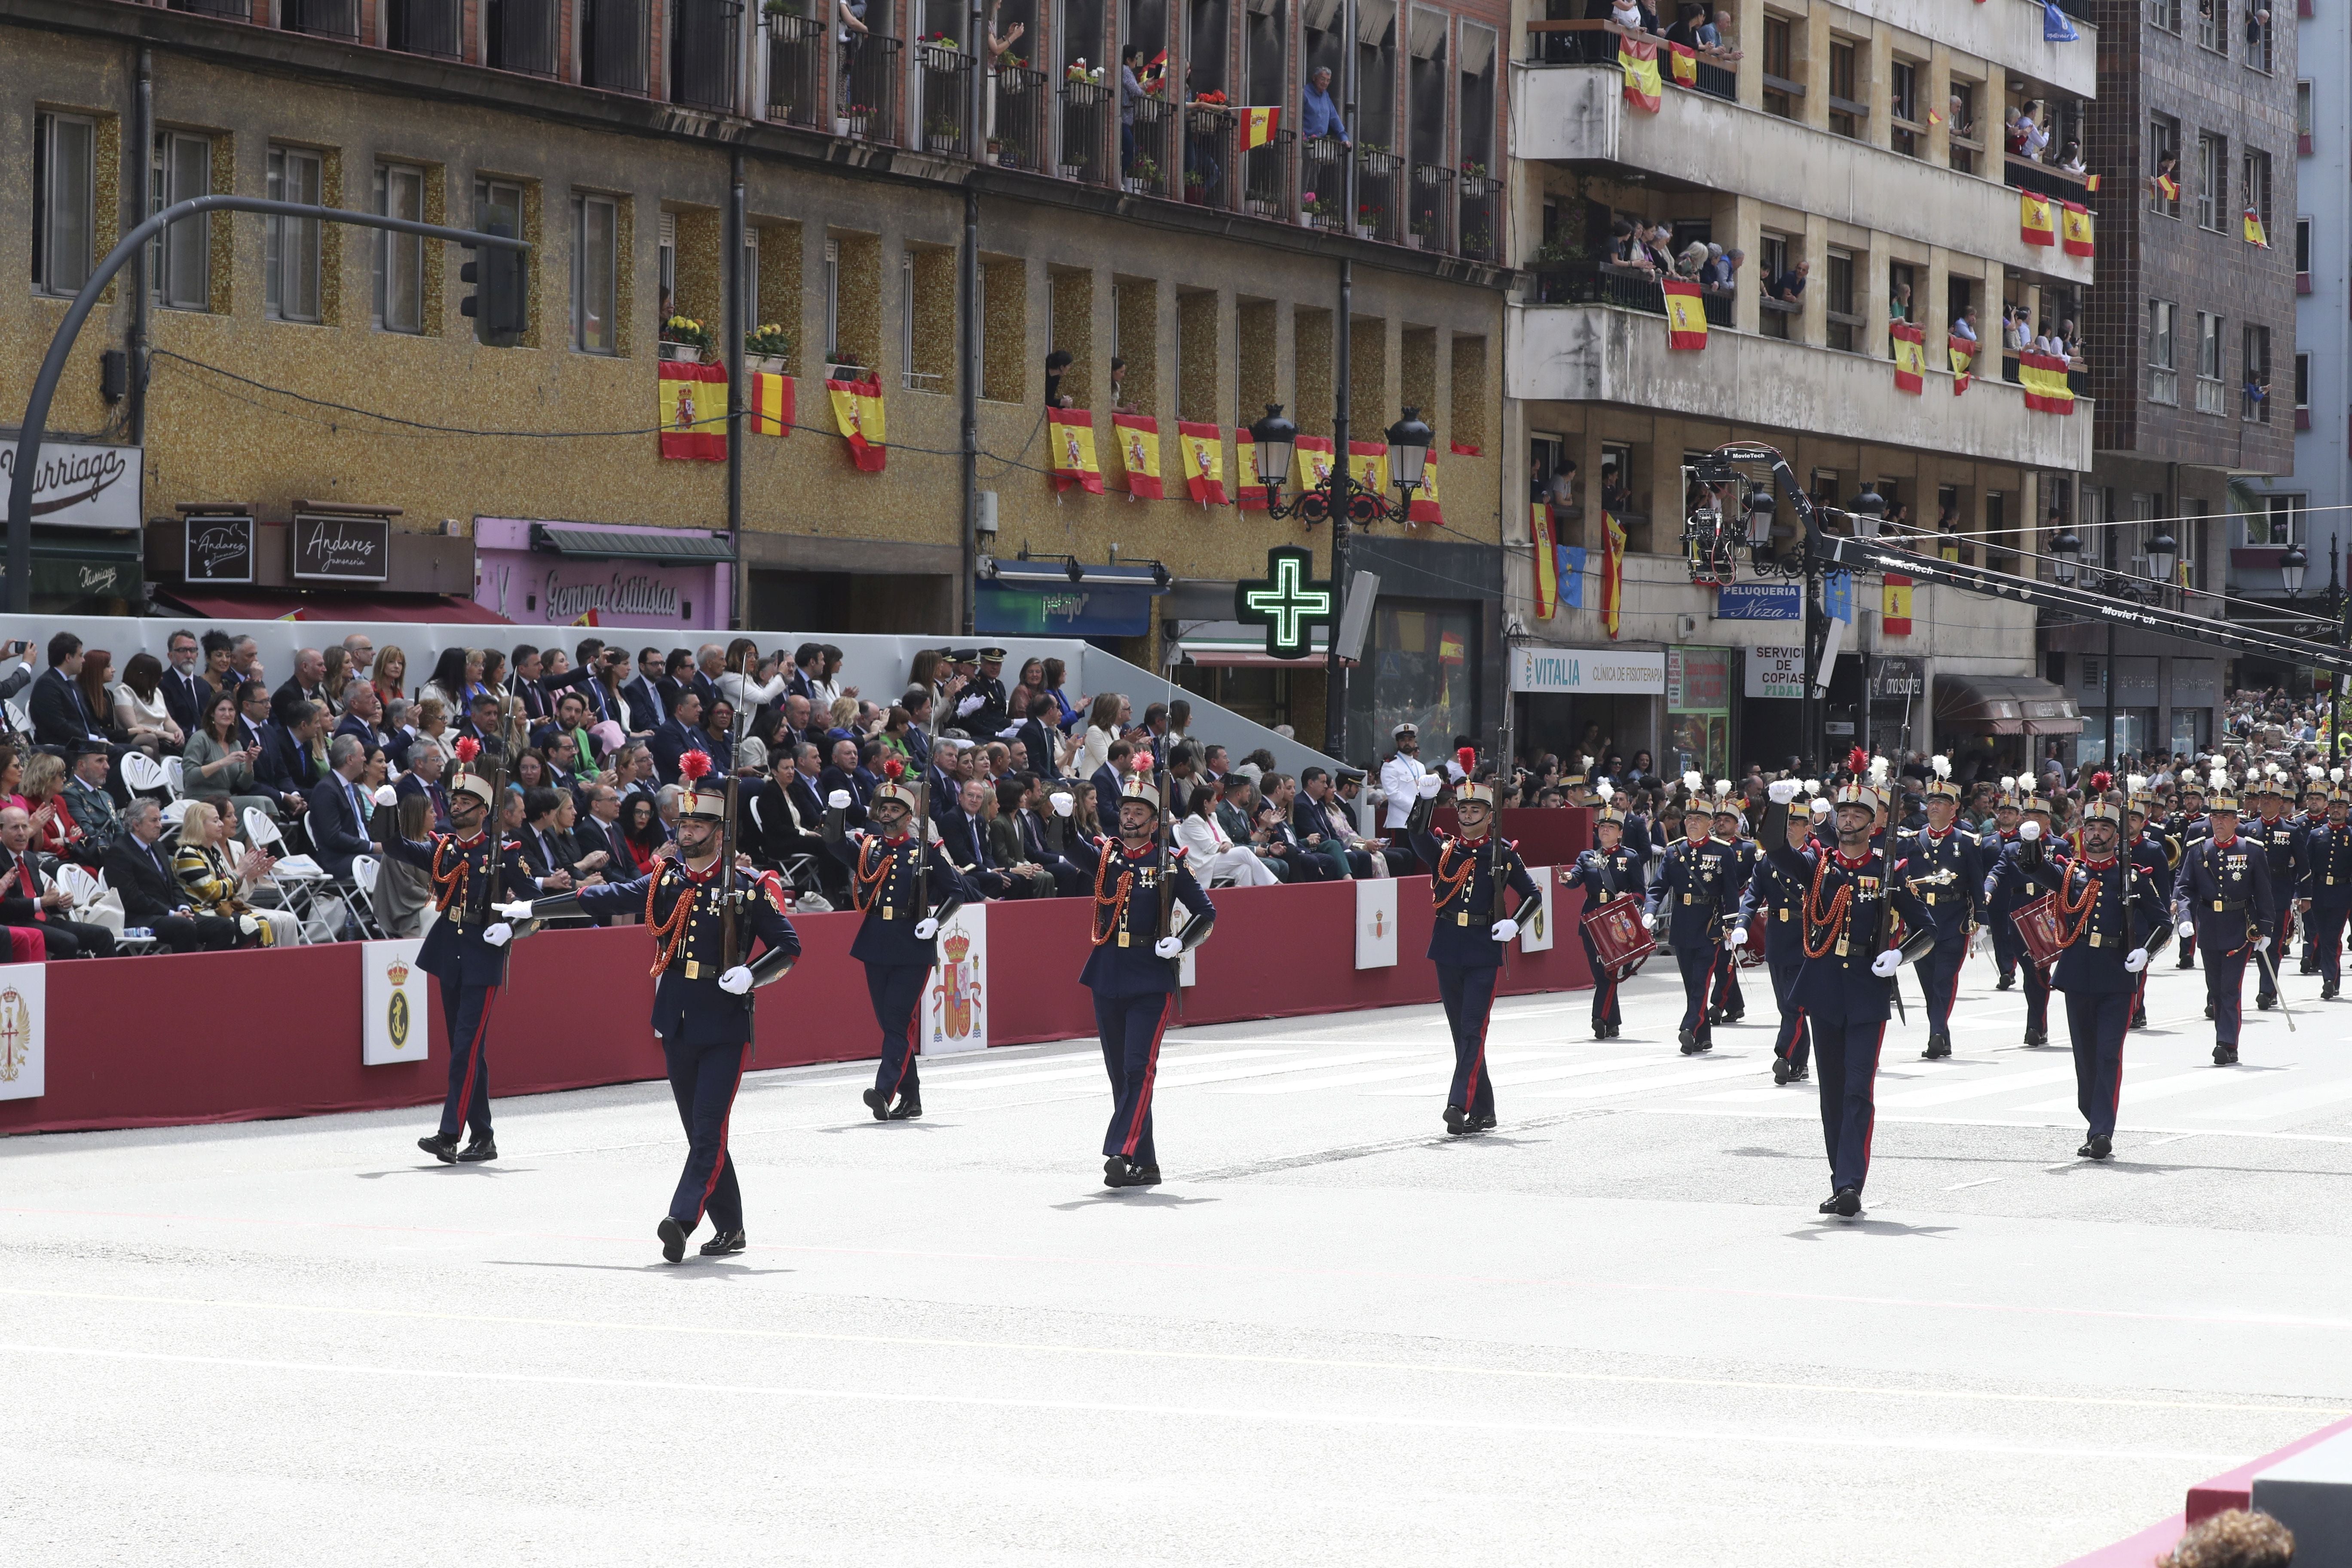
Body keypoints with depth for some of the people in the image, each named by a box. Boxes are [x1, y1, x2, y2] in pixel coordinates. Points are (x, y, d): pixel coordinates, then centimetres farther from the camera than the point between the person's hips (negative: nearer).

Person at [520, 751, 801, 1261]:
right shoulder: (665, 881, 8)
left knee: (710, 1130, -14)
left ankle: (682, 1220, -22)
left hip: (726, 1027, -5)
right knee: (700, 1132, 9)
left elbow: (789, 947, 0)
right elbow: (601, 899, 9)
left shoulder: (748, 888, -4)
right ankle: (730, 1229, 18)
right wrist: (530, 908, 8)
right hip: (676, 1025, 5)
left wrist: (751, 975, -18)